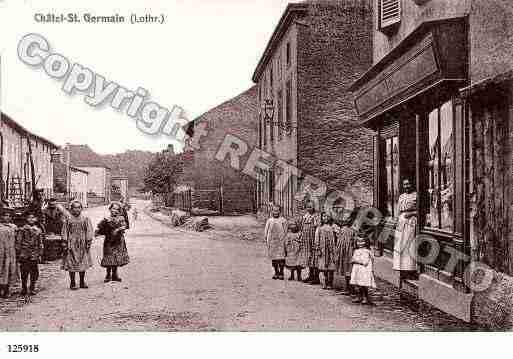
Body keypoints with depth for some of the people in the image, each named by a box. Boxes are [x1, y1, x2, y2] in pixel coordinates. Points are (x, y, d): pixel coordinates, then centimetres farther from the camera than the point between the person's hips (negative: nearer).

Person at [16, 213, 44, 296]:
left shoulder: (38, 230, 10)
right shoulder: (22, 230, 3)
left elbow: (40, 244, 12)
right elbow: (18, 242, 3)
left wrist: (40, 254, 7)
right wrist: (18, 254, -3)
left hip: (34, 255, 2)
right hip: (24, 255, -2)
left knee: (34, 273, 2)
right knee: (24, 273, 2)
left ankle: (32, 289, 13)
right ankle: (23, 289, 13)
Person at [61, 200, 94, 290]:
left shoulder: (85, 219, 3)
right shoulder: (68, 220, -1)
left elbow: (89, 231, 4)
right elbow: (64, 233, 0)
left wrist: (89, 242, -2)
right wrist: (65, 244, -5)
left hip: (83, 245, 2)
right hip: (72, 245, -2)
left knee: (83, 263, 7)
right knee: (72, 264, 1)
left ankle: (82, 282, 19)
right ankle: (72, 283, 12)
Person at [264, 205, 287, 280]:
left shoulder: (283, 220, 5)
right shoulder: (269, 221, 13)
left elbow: (285, 231, 1)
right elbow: (266, 231, 13)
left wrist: (283, 240, -8)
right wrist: (266, 239, 3)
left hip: (280, 241, -3)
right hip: (271, 241, 3)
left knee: (281, 257, -7)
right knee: (273, 257, 6)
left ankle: (281, 273, 0)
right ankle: (276, 272, 15)